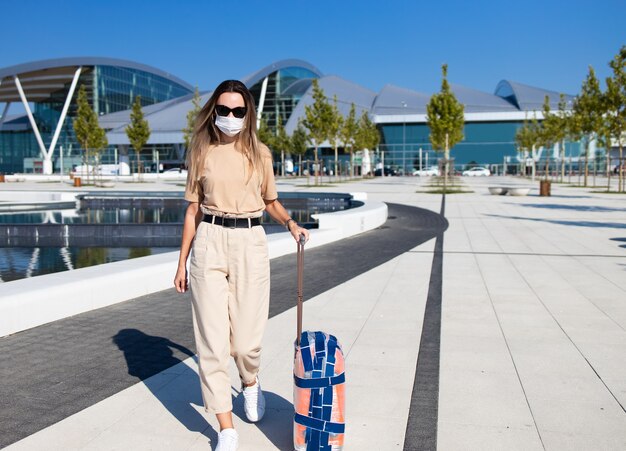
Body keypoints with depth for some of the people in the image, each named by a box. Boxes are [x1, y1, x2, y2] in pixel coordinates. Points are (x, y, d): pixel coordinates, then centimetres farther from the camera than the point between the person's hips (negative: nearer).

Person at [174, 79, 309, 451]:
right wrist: (182, 262, 7)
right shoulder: (201, 152, 6)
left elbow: (270, 201, 18)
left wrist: (291, 223, -2)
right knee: (212, 338, -2)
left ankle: (251, 383, 39)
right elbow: (193, 210, 8)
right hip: (209, 243, 0)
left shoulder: (259, 153, 7)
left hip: (250, 243, 0)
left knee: (247, 336, 3)